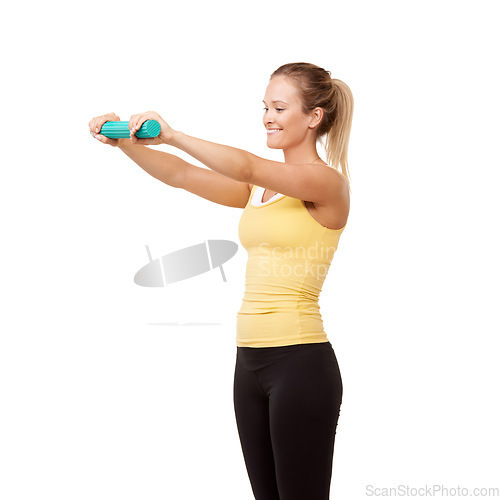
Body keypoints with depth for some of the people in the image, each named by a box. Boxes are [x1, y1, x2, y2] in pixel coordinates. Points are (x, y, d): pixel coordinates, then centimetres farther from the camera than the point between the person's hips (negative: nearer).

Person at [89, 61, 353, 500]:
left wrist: (170, 133, -25)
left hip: (301, 363, -8)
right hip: (251, 361, 8)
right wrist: (126, 141, -6)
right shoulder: (261, 187, 15)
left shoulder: (327, 183, -9)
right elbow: (182, 175, 8)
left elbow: (246, 167, -24)